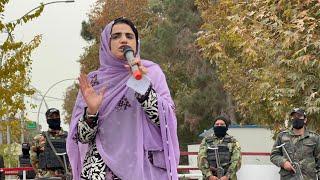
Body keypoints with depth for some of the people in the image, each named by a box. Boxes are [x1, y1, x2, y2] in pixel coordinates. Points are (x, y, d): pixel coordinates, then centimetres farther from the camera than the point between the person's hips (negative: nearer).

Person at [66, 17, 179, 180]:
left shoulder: (151, 72, 5)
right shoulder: (92, 81, 7)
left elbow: (167, 121, -6)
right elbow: (82, 137, 5)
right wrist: (91, 111, -13)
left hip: (144, 166, -1)